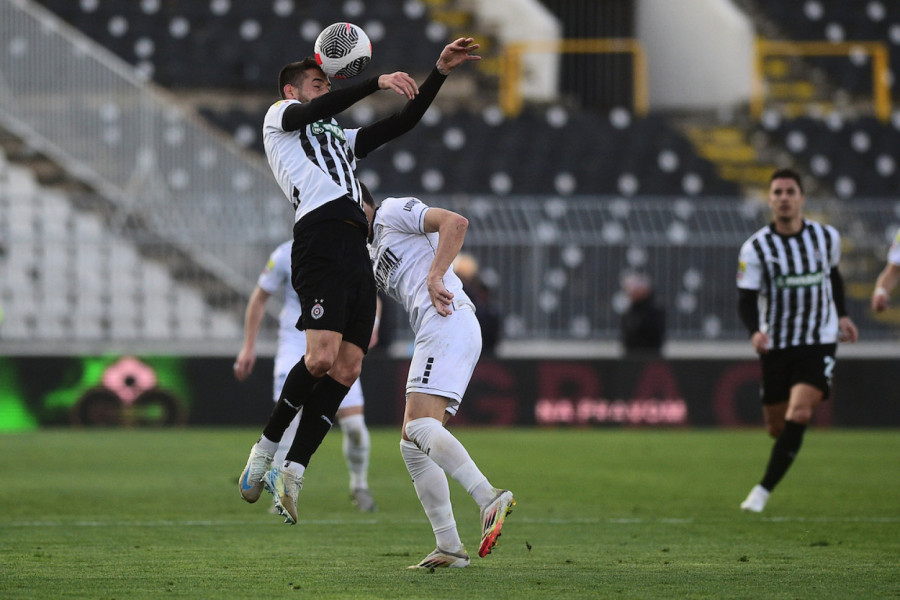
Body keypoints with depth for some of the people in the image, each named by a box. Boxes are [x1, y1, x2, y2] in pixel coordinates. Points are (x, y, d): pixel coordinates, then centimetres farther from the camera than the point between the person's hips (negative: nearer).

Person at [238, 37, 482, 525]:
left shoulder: (340, 138, 38)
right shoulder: (280, 117, 18)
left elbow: (402, 123, 32)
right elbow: (316, 111, -4)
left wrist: (440, 72, 23)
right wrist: (377, 83, -13)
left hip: (356, 250, 8)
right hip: (320, 239, -7)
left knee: (347, 369, -6)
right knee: (322, 356, -22)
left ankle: (290, 474, -10)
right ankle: (265, 448, -8)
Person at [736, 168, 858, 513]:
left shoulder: (827, 237, 1)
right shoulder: (755, 248, -7)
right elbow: (746, 301, -9)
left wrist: (841, 315, 13)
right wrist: (755, 331, -28)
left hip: (819, 345, 0)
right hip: (776, 347, 0)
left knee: (798, 415, -22)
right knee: (776, 427, 7)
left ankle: (763, 490, -20)